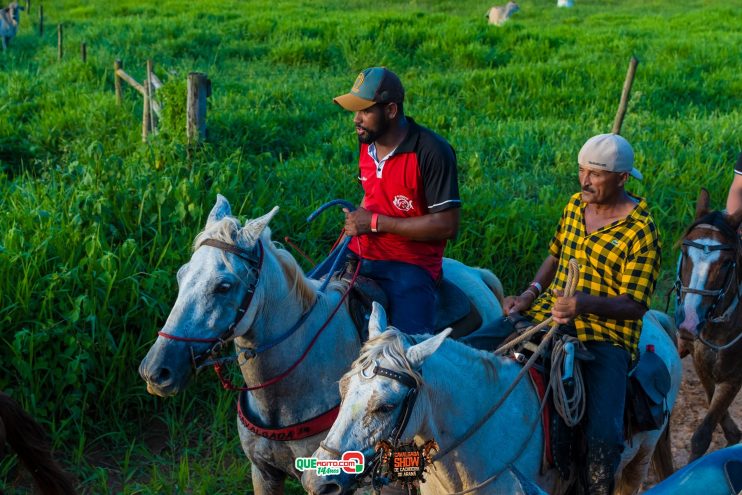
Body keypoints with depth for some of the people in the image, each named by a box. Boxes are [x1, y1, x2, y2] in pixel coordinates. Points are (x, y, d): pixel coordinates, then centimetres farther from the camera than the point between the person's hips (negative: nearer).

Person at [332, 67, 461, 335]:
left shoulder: (432, 152, -16)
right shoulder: (367, 143, 8)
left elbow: (447, 226, -18)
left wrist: (376, 222, -17)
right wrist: (355, 219, 5)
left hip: (410, 264, -7)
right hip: (361, 256, 7)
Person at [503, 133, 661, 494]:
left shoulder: (641, 231, -11)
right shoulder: (575, 205, 8)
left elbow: (635, 304, -13)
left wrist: (587, 304, -31)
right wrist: (530, 295, 4)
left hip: (607, 335, -6)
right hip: (549, 314, 6)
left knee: (603, 438, -21)